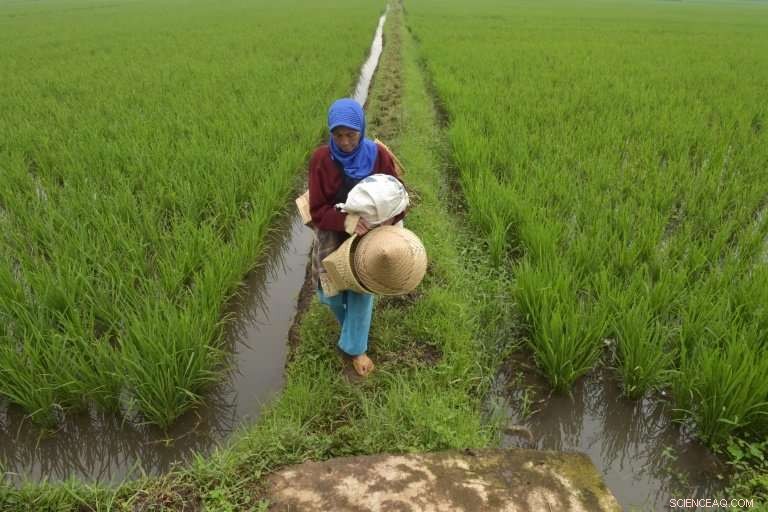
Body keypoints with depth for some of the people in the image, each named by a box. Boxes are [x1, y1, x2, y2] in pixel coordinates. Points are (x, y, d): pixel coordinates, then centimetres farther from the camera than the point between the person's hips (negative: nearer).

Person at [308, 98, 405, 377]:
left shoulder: (378, 155, -18)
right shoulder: (321, 159, -20)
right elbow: (317, 210, -19)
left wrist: (390, 217, -31)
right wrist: (344, 220, -38)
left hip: (369, 234, 0)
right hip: (333, 234, 1)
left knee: (362, 290, 7)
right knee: (331, 292, 13)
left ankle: (355, 347, 28)